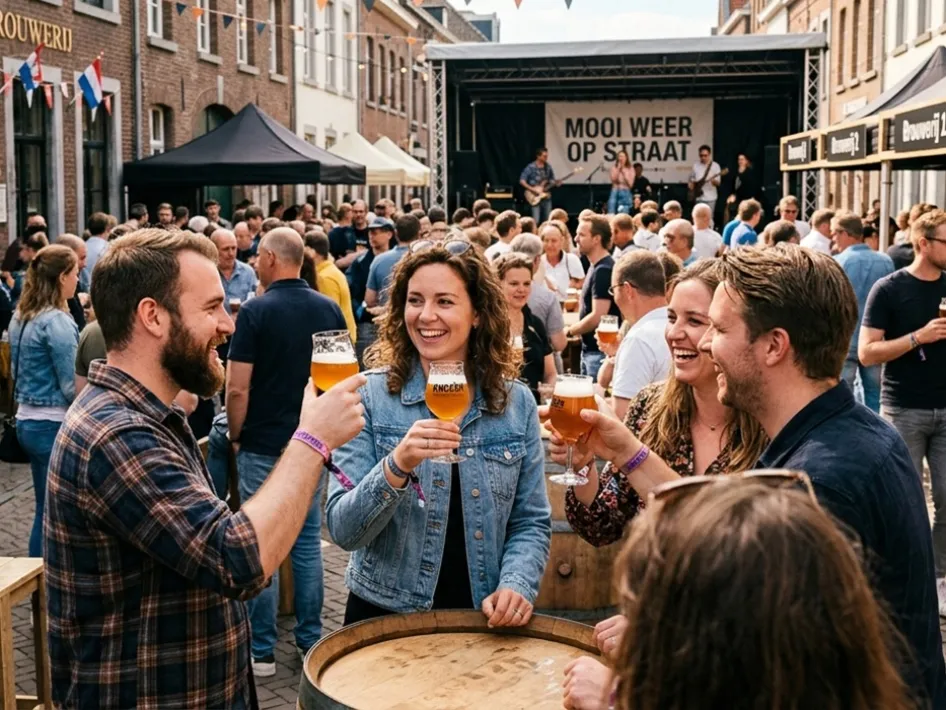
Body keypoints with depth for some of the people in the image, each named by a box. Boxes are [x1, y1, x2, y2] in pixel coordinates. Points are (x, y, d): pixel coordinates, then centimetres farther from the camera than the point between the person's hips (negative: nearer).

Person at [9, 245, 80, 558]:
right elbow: (72, 387, -18)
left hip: (28, 421, 9)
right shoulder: (56, 321, -18)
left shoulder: (20, 317, 9)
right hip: (55, 425, -9)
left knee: (45, 509, 17)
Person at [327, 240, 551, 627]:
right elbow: (343, 530, -15)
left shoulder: (516, 403, -3)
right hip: (386, 617, -2)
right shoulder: (371, 395, -10)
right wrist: (397, 465, -30)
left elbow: (531, 523, 1)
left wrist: (516, 584, -16)